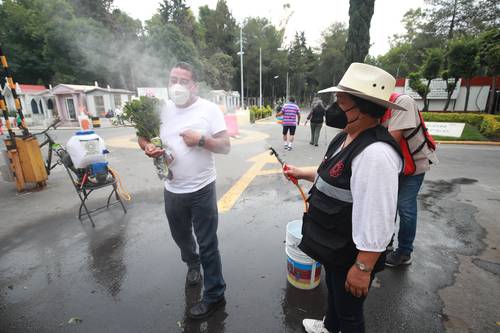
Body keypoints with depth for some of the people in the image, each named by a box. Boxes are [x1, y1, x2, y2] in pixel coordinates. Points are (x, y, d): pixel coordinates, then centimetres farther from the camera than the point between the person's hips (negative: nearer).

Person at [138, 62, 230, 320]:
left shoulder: (209, 109, -8)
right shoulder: (161, 109, 3)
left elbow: (225, 146, -9)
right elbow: (143, 136, 13)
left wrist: (201, 139, -26)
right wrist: (147, 147, -10)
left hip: (202, 190, -4)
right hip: (172, 190, 5)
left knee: (208, 245, 5)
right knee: (180, 237, 26)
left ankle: (214, 295, 25)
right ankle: (192, 264, 56)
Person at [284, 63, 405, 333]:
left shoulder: (376, 153, -32)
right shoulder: (345, 137, 0)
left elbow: (377, 222, -30)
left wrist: (363, 268, -23)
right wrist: (302, 173, 13)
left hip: (351, 254, -9)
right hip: (332, 247, 9)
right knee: (332, 291, 33)